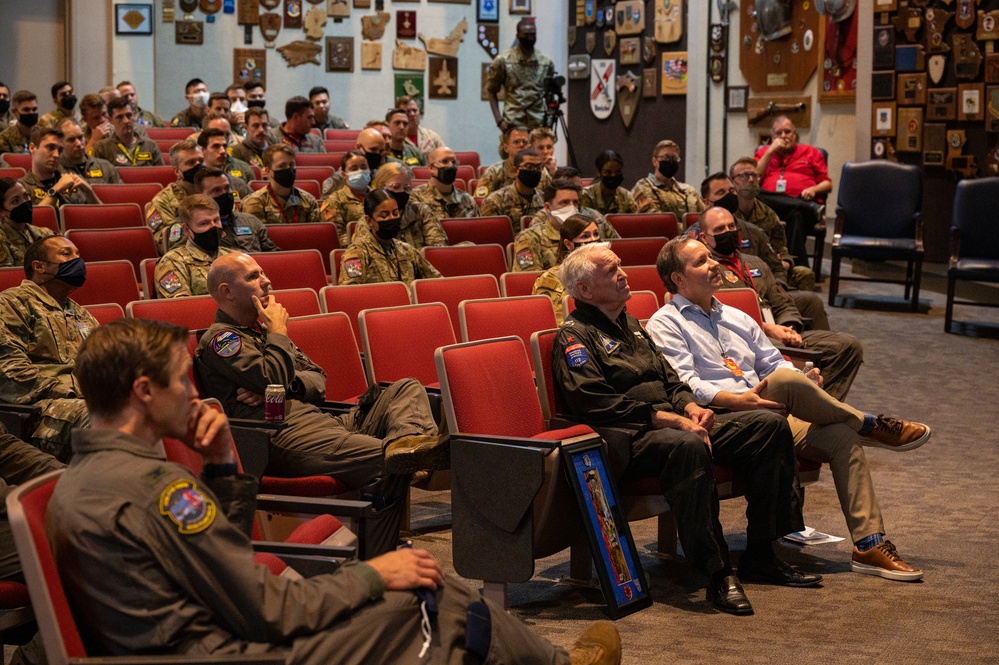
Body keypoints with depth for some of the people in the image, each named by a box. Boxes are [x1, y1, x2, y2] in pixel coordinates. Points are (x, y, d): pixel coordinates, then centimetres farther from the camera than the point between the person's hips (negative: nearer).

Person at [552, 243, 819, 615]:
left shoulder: (631, 325, 26)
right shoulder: (575, 337, -3)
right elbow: (595, 403, -17)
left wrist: (692, 407, 1)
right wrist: (668, 418, -20)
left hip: (675, 424, 9)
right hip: (628, 439, -9)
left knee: (770, 426, -3)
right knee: (689, 446, -41)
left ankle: (761, 556, -4)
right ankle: (718, 573, -36)